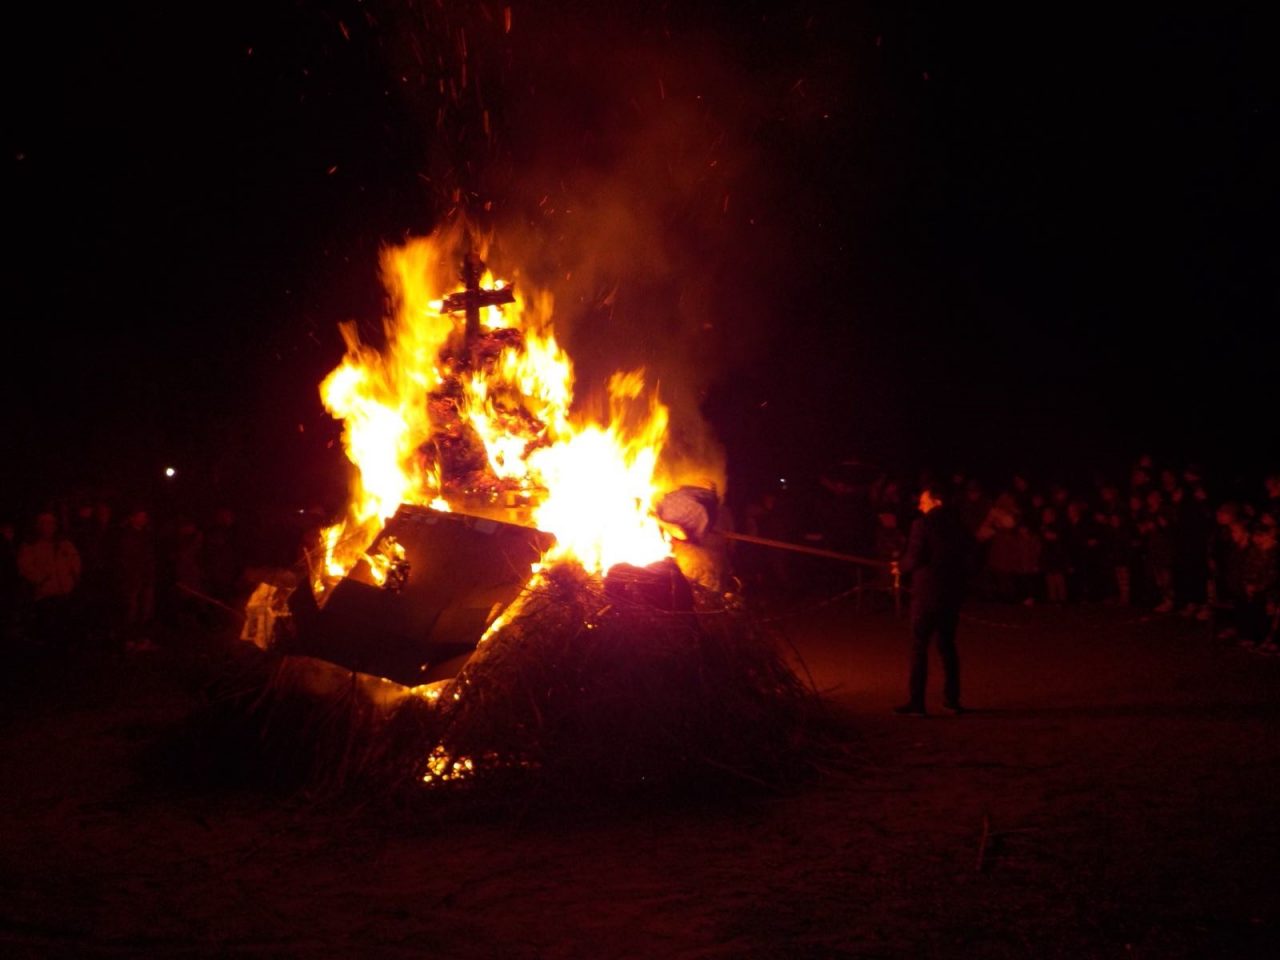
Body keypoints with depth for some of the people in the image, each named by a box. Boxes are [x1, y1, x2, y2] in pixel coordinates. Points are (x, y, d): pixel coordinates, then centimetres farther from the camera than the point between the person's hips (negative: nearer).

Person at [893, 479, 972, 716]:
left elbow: (915, 559, -15)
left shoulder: (923, 524, -11)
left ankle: (916, 702, -2)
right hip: (953, 593, 6)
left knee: (919, 646, 0)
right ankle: (952, 699, 17)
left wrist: (901, 566, 3)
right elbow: (965, 558, 11)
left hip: (927, 594, -6)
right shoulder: (958, 525, 7)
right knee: (947, 645, 15)